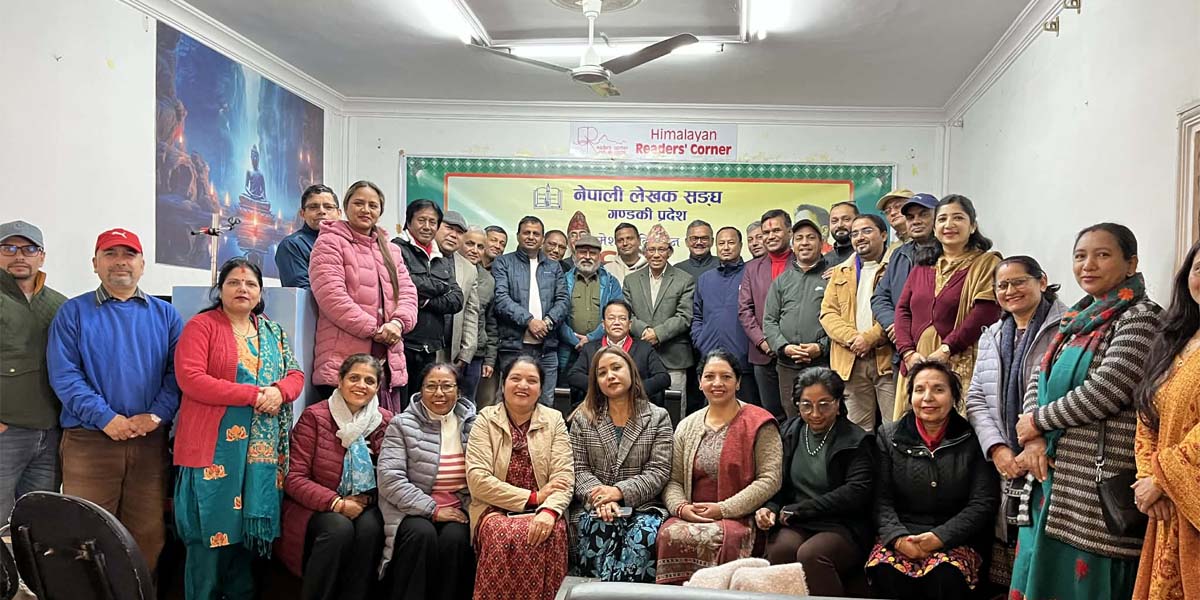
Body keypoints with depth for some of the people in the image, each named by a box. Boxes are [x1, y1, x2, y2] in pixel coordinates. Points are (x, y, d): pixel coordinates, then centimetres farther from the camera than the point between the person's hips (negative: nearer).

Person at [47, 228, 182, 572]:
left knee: (148, 534, 6)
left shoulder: (164, 315, 12)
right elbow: (63, 375, -4)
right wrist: (106, 418, -14)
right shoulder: (74, 312, 6)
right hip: (89, 440, -2)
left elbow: (177, 373, 4)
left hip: (151, 441, 2)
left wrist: (157, 415, -12)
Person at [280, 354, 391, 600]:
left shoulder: (385, 421, 1)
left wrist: (367, 500, -16)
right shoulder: (314, 416, -7)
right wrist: (337, 503, -21)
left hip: (363, 506, 2)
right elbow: (294, 478, -10)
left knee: (371, 527, -30)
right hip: (315, 507, -2)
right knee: (339, 528, -33)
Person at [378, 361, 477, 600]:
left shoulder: (472, 424, 7)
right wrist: (432, 509, -15)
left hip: (458, 509, 2)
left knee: (455, 537, -28)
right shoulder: (403, 424, -1)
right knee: (422, 533, -31)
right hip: (414, 510, -2)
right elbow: (390, 478, -11)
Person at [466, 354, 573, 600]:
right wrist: (533, 497, -12)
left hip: (540, 513, 1)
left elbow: (564, 476, -4)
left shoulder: (554, 420, 6)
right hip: (496, 509, -1)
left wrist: (549, 510, -24)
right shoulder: (486, 420, 2)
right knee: (503, 535, -34)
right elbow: (477, 480, -8)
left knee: (552, 533, -32)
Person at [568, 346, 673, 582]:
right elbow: (579, 469, 5)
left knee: (646, 532, -34)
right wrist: (598, 495, -15)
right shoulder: (583, 418, 12)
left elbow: (658, 471, -1)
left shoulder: (658, 417, 7)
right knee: (602, 525, -34)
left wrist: (619, 491, -15)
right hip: (594, 508, 1)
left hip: (642, 506, 0)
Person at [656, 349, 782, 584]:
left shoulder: (759, 424, 2)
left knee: (713, 538, -35)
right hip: (691, 517, 4)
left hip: (740, 519, -3)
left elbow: (770, 479, -7)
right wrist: (681, 507, -8)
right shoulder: (687, 426, 17)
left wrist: (723, 509, -12)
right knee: (669, 534, -29)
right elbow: (673, 480, 14)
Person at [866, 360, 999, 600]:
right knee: (884, 571, -32)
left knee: (945, 575, -35)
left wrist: (940, 537, -14)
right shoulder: (888, 436, 8)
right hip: (900, 538, 1)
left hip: (955, 539, -1)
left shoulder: (973, 440, 4)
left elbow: (983, 502, -2)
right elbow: (881, 499, 3)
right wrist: (898, 538, -16)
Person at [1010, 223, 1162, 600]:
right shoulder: (1077, 319, 14)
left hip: (1098, 483, -7)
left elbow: (1104, 392, -19)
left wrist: (1037, 421, -8)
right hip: (1052, 474, 8)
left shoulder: (1140, 318, -9)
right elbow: (1038, 378, 11)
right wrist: (1032, 439, -6)